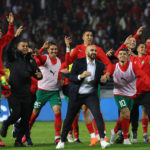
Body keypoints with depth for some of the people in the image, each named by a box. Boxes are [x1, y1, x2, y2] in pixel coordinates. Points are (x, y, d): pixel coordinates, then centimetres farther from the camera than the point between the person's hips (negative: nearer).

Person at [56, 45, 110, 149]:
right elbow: (70, 78, -9)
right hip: (77, 95, -1)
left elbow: (100, 80, 14)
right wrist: (80, 76, -27)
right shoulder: (78, 62, -4)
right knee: (69, 118, 7)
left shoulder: (99, 65, 4)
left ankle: (102, 140, -21)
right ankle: (62, 141, 23)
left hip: (91, 95, 1)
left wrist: (103, 80, -10)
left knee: (98, 114, -19)